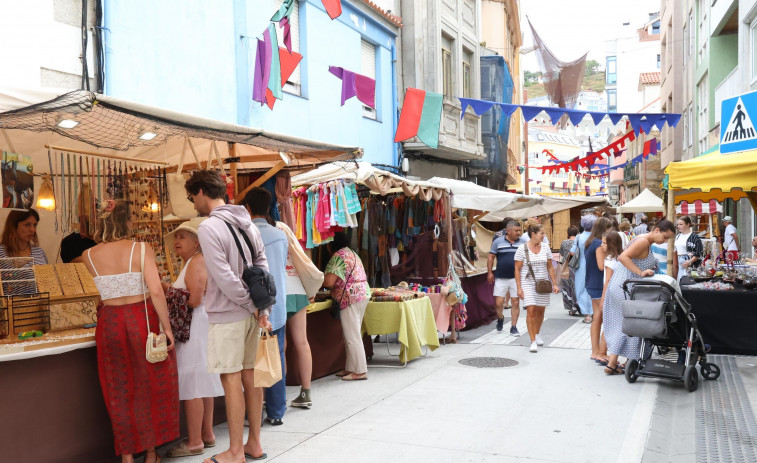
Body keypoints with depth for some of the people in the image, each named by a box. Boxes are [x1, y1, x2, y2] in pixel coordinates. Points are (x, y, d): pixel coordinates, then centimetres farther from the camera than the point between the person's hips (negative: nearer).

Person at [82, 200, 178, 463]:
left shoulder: (90, 256, 0)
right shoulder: (141, 249, -10)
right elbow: (156, 292, -16)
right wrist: (167, 327, -9)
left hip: (110, 323, 3)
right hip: (142, 319, -3)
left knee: (120, 391, 14)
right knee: (151, 386, 13)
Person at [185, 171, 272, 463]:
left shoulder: (208, 227, -14)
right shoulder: (246, 222, 10)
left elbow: (224, 277, -18)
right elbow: (262, 266, 7)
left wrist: (252, 306, -9)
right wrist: (262, 309, 5)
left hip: (227, 315, -7)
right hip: (251, 314, 8)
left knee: (231, 380, 0)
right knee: (249, 376, 13)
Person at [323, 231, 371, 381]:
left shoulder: (338, 256, -14)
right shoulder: (351, 252, 17)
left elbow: (328, 282, -21)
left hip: (351, 299, -10)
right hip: (362, 295, 10)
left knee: (352, 337, -4)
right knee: (353, 335, 14)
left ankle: (359, 371, 0)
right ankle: (351, 368, 21)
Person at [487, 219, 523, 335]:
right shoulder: (498, 241, 1)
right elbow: (491, 257, 5)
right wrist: (489, 272, 1)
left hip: (516, 278, 1)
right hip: (501, 278, -1)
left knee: (515, 302, 2)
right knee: (498, 303, 0)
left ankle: (513, 327, 12)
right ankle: (500, 318, 31)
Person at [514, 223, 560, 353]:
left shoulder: (545, 248, 5)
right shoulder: (522, 249, -6)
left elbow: (550, 267, 12)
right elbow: (517, 270, -4)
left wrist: (554, 284, 7)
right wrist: (519, 288, -9)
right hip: (528, 283, -4)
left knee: (540, 311, 9)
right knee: (531, 311, -11)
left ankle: (537, 334, 33)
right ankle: (533, 341, -7)